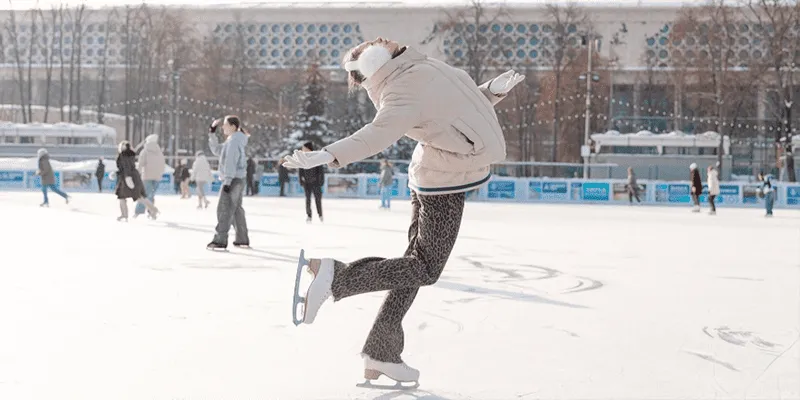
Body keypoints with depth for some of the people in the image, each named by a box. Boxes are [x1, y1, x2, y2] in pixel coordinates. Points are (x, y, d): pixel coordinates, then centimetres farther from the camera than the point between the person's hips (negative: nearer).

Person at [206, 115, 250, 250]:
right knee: (236, 209, 15)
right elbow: (217, 150, 25)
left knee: (224, 209, -11)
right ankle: (243, 240, 20)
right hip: (238, 180, 10)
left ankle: (220, 241, -14)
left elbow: (230, 162, -20)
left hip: (233, 180, -10)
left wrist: (227, 180, -24)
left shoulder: (234, 141, -14)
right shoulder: (234, 140, 18)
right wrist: (211, 133, 19)